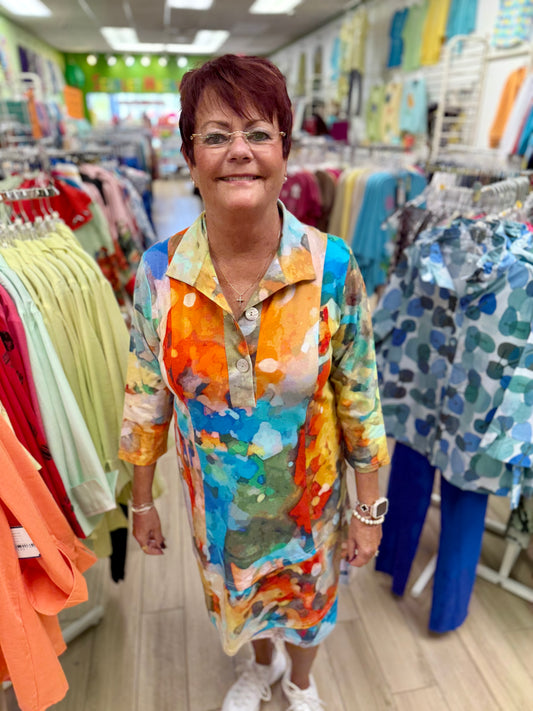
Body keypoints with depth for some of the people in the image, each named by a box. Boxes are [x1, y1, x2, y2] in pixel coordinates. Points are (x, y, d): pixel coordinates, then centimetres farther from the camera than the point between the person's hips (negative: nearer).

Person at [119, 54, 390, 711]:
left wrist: (369, 511, -5)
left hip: (311, 495, -1)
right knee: (236, 595, 31)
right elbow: (146, 398, -6)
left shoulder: (333, 268, -22)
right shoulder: (159, 272, -17)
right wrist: (142, 500, 3)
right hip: (215, 500, 2)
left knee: (307, 596, 29)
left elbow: (360, 402, -13)